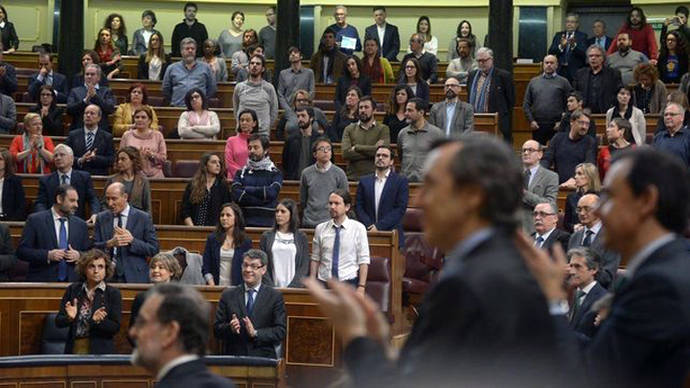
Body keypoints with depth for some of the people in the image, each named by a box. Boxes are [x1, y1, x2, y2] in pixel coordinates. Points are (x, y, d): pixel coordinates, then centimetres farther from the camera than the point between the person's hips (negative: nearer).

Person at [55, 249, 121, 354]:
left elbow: (115, 328, -5)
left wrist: (98, 321, -22)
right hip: (74, 349, 2)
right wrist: (69, 318, -16)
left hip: (100, 351, -2)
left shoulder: (113, 293, 0)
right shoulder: (72, 289, 6)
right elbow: (58, 322, 4)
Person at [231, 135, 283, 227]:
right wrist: (262, 199, -11)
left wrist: (247, 189, -4)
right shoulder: (241, 173, 12)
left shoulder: (275, 173, 6)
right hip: (244, 222, 1)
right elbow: (236, 195, -5)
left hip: (267, 223, -1)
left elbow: (271, 193, -12)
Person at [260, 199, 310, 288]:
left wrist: (291, 287, -10)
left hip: (294, 288, -1)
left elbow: (304, 267, 2)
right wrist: (272, 287, -8)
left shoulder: (301, 237, 6)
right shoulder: (266, 236, 8)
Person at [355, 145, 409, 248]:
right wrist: (370, 226, -9)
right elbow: (358, 207, 9)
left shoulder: (401, 181, 4)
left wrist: (379, 226, -12)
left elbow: (401, 209, -4)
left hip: (392, 236, -2)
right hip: (368, 234, 2)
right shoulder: (364, 181, 14)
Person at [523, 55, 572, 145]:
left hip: (556, 126, -2)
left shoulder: (563, 82, 7)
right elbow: (526, 104, 11)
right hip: (538, 126, 2)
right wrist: (531, 121, -1)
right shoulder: (534, 81, 13)